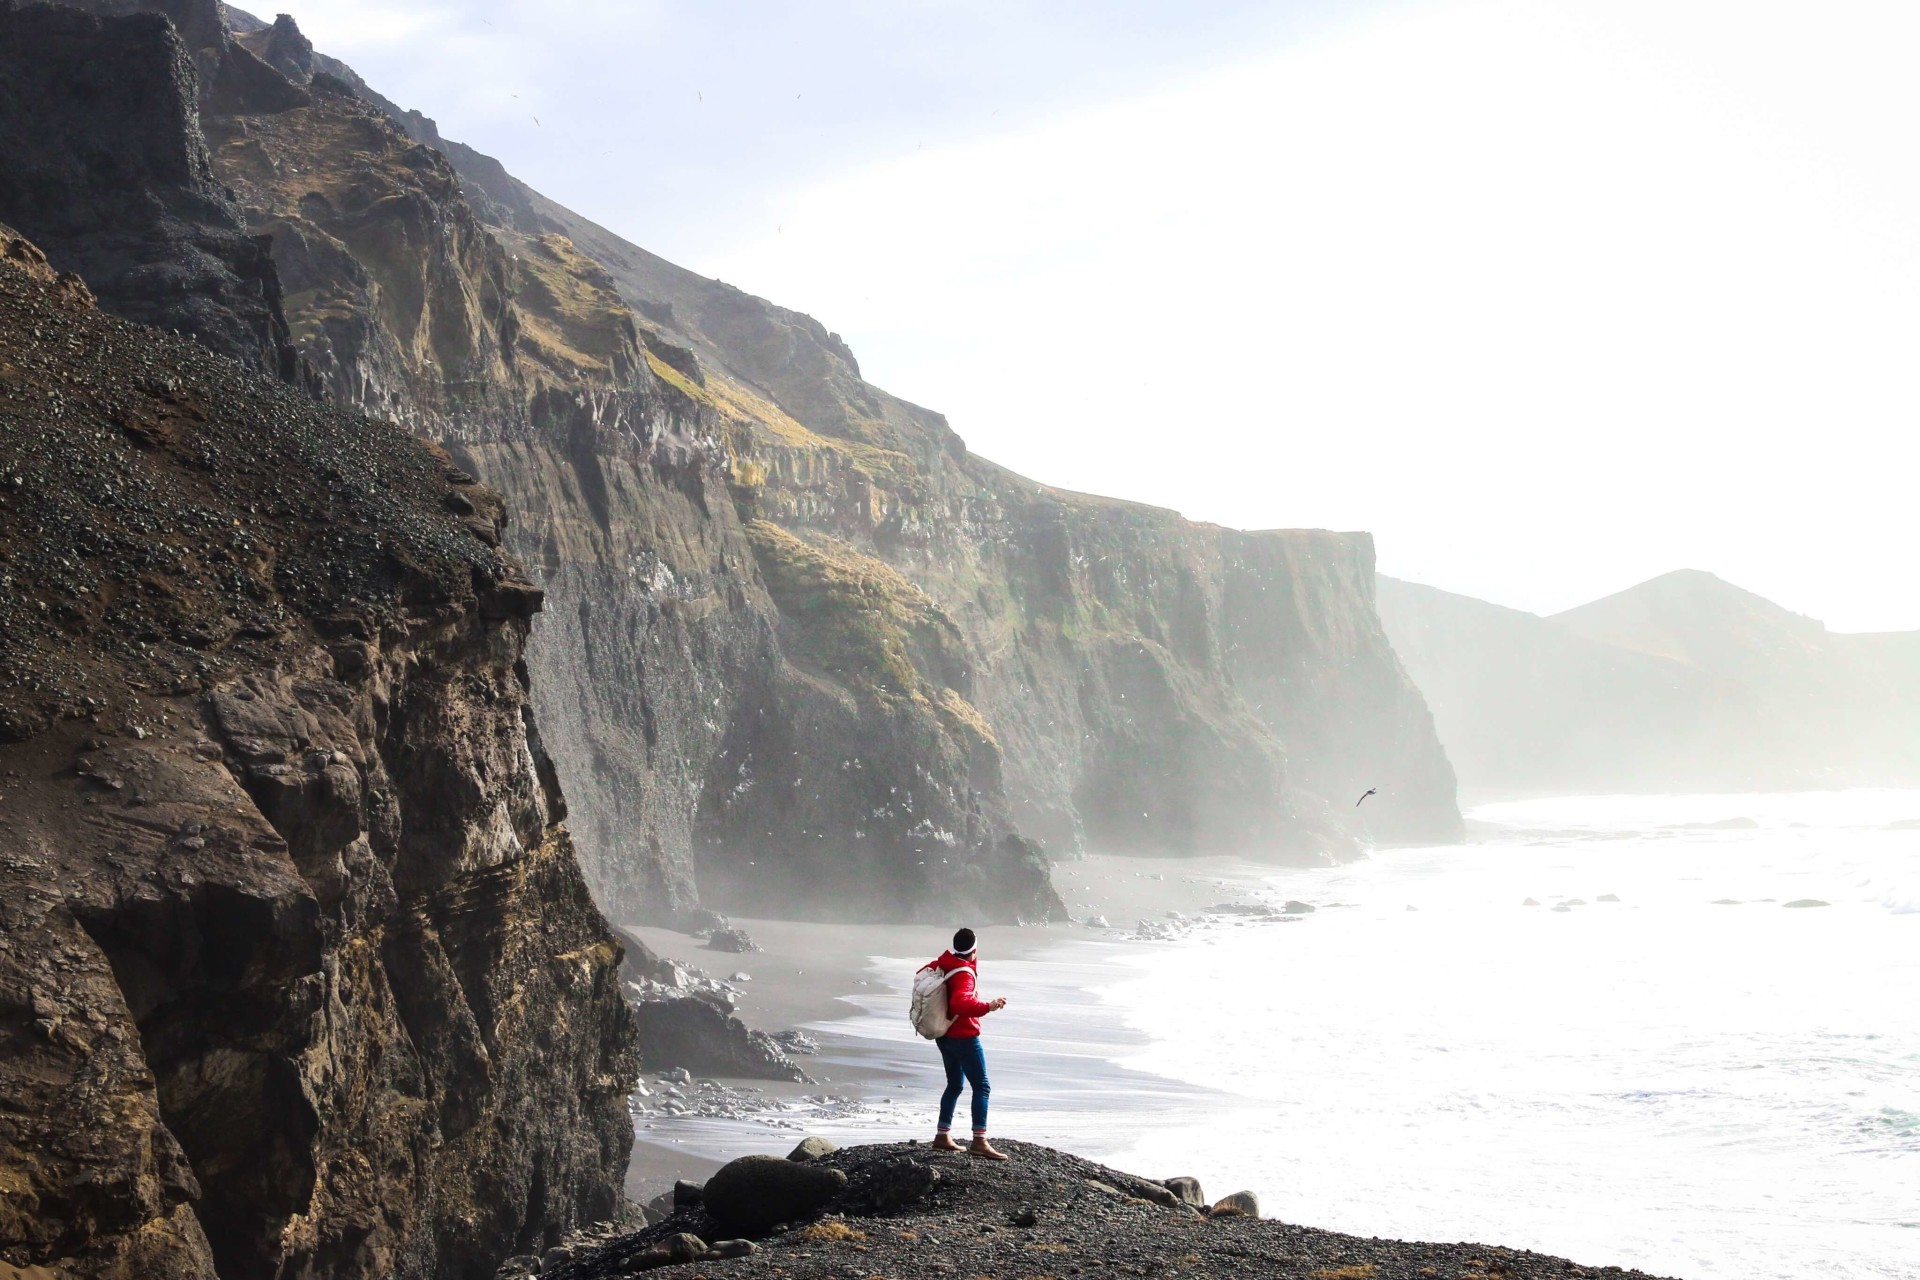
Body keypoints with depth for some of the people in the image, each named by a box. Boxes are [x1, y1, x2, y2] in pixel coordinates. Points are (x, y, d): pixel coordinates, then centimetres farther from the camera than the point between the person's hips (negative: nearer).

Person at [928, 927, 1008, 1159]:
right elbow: (960, 1003, -41)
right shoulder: (964, 974, -24)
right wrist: (988, 1006, -47)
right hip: (963, 1036, -9)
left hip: (945, 1035, 9)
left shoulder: (944, 964, 2)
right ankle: (979, 1141, -17)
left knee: (954, 1084, 20)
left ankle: (943, 1136, 23)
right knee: (981, 1086, -9)